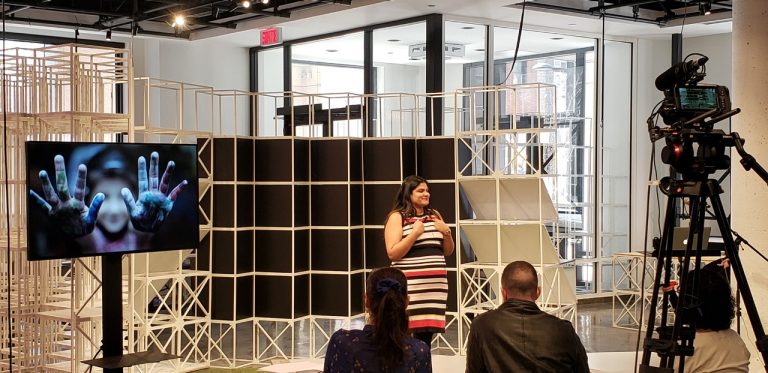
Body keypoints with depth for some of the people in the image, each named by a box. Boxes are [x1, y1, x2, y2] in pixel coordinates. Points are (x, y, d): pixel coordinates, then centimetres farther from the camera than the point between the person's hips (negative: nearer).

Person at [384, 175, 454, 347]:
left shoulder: (434, 215, 15)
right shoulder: (397, 217, -1)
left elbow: (448, 252, 19)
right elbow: (392, 253, -10)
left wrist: (447, 232, 1)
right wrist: (415, 233, -15)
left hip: (435, 285, 5)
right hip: (410, 286, -5)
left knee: (427, 330, 4)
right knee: (408, 332, -9)